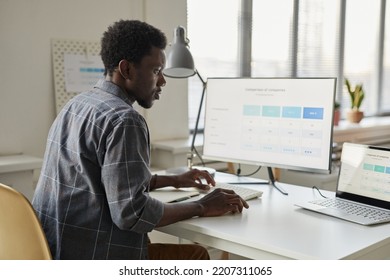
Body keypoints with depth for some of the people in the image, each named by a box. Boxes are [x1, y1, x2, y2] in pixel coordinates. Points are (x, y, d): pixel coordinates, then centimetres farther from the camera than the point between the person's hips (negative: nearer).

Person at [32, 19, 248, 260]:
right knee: (197, 255, 6)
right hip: (91, 257, -9)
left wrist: (173, 181, 20)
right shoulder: (123, 120, -20)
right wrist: (201, 208, -10)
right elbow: (131, 212, -23)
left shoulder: (77, 105, 10)